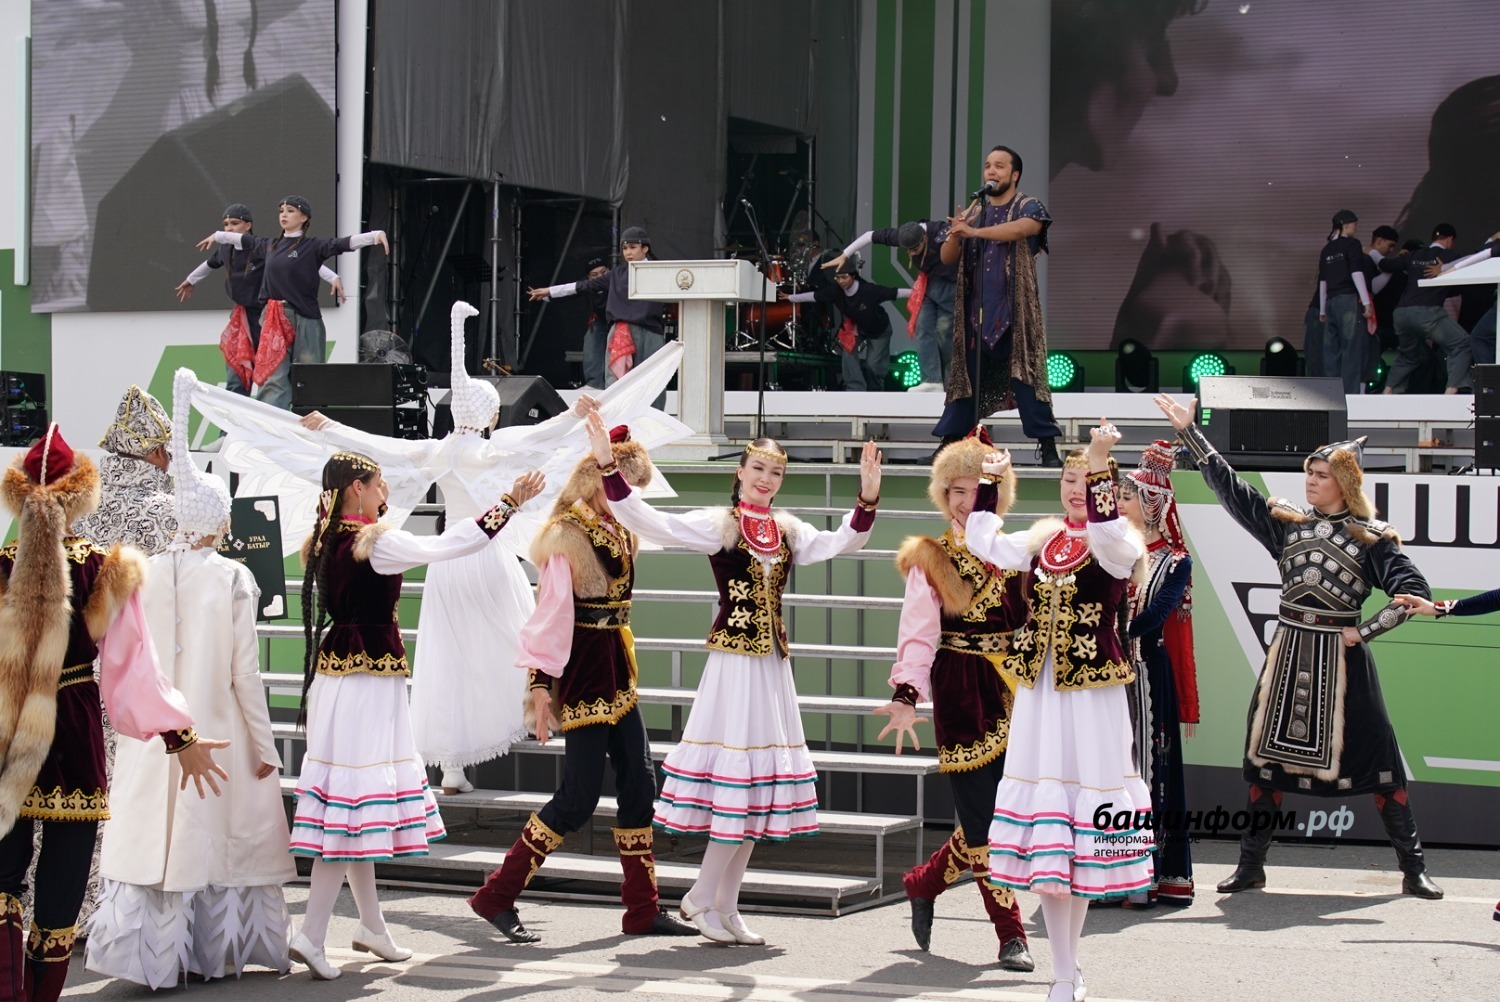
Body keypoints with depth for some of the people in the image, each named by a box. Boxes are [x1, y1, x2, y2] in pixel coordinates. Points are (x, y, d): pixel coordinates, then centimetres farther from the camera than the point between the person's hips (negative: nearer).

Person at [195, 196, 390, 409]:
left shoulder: (313, 246, -4)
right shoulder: (271, 246, 14)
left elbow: (344, 243, -17)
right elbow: (246, 240, 31)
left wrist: (376, 235, -32)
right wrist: (217, 236, 48)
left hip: (305, 320, -5)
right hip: (274, 320, 5)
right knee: (273, 378, -1)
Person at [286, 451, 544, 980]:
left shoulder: (324, 542, 8)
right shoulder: (377, 542, -14)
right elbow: (448, 544, -11)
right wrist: (509, 503, -4)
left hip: (335, 672, 9)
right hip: (369, 678, -9)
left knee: (349, 799, 14)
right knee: (355, 797, -8)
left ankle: (372, 927, 24)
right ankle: (312, 935, -11)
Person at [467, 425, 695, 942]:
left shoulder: (620, 531, 13)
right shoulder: (566, 536, -13)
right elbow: (551, 614, -17)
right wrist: (540, 684, -20)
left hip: (616, 671, 9)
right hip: (581, 671, -9)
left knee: (639, 784, 7)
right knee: (578, 797, -7)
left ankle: (643, 910, 13)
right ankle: (497, 897, 2)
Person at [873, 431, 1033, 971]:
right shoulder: (930, 560, 1)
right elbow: (919, 633, -10)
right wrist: (906, 693, -25)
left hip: (1015, 695, 4)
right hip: (962, 698, -4)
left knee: (1002, 818, 2)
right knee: (982, 822, -5)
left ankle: (924, 882, 28)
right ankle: (1010, 934, 10)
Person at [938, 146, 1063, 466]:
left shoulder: (1028, 208, 2)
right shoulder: (973, 212, 15)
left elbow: (1020, 228, -22)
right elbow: (947, 258, 11)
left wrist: (975, 232, -31)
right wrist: (955, 234, -11)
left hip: (1014, 311, -4)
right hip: (974, 310, 4)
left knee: (1026, 375, -8)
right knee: (966, 377, 5)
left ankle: (1047, 446, -7)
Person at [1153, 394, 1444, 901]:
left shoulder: (1372, 537, -1)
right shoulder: (1287, 521, 8)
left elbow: (1414, 591, -6)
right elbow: (1230, 487, 8)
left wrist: (1365, 631, -10)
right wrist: (1188, 431, 4)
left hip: (1339, 652, -3)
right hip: (1288, 650, 3)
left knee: (1375, 757, -3)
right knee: (1268, 752, 5)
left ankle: (1413, 869, 3)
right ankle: (1251, 863, 14)